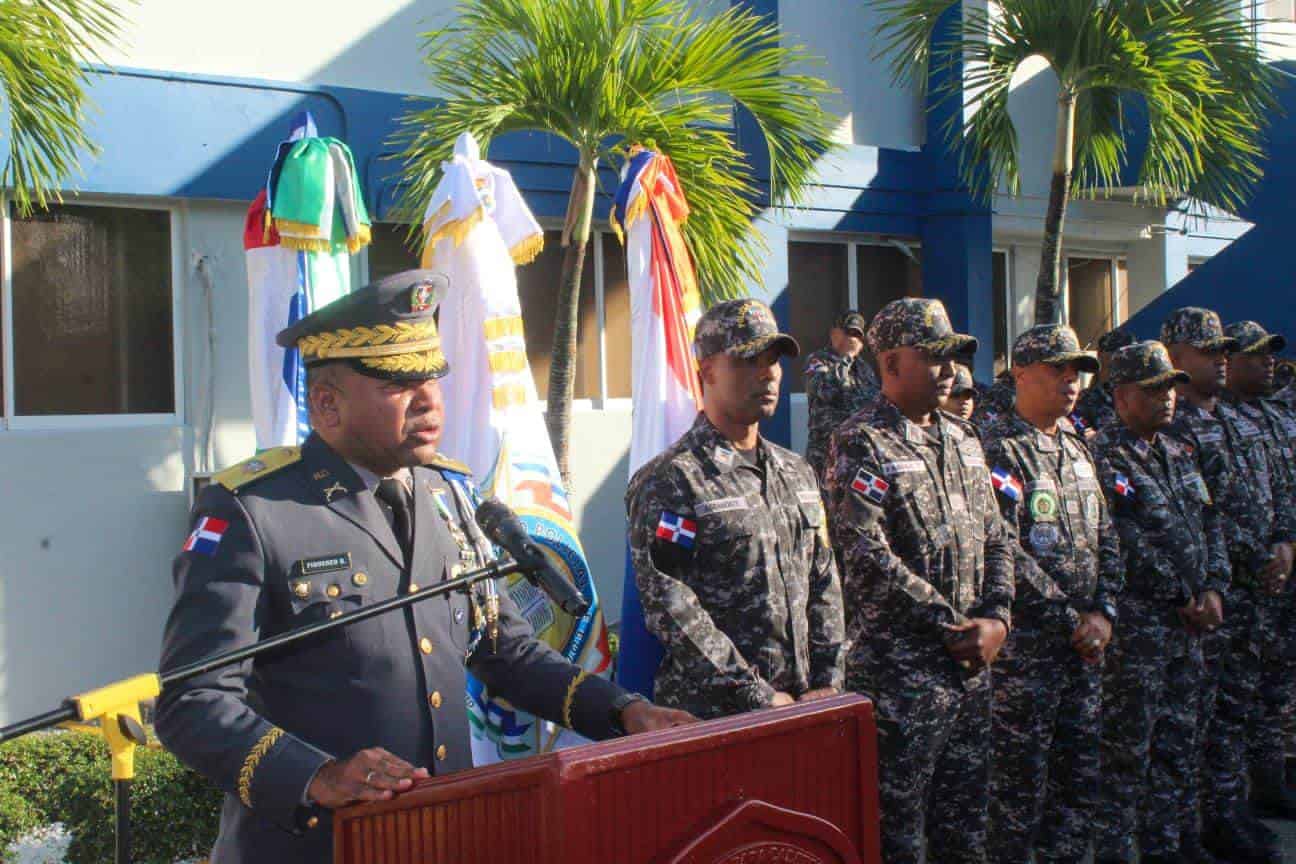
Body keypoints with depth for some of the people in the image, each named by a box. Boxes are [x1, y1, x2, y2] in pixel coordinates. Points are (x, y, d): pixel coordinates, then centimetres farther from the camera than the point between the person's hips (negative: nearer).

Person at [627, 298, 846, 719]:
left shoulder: (797, 472, 12)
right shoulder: (671, 480, -11)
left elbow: (824, 583, 13)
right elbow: (671, 609, -17)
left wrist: (827, 683, 1)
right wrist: (759, 698, -16)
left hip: (801, 706, 6)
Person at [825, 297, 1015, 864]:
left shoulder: (963, 439, 13)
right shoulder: (860, 444, -10)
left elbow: (996, 538, 15)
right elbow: (869, 557, -18)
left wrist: (995, 618, -3)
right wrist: (954, 627, -15)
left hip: (970, 666, 7)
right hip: (898, 669, -7)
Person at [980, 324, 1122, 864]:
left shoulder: (1077, 448, 14)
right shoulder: (1000, 451, -11)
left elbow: (1105, 538, 14)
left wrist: (1103, 613, 0)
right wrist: (1070, 618, -14)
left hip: (1084, 642, 8)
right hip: (1025, 645, -8)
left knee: (1080, 778, 14)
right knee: (1020, 782, 0)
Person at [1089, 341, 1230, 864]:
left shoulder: (1180, 456, 16)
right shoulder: (1103, 457, -11)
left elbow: (1209, 523, 16)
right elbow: (1127, 543, -17)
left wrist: (1212, 589, 1)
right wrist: (1183, 598, -13)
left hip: (1186, 623, 8)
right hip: (1135, 621, -8)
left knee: (1179, 742, 14)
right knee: (1127, 747, -3)